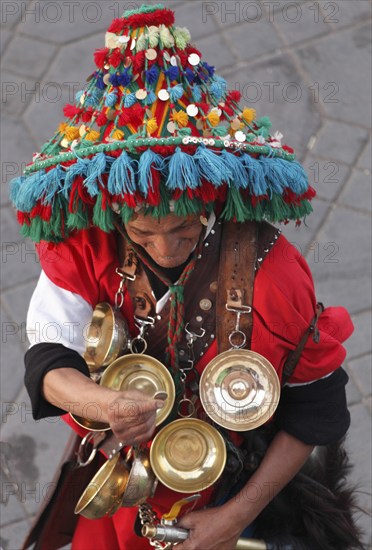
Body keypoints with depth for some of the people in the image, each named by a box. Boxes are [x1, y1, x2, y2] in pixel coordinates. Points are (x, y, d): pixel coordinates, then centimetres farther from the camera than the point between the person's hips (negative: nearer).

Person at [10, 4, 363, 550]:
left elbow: (319, 407, -18)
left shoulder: (269, 271, -26)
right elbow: (47, 362, -26)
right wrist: (99, 402, -50)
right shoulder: (83, 249, -20)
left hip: (238, 491, -2)